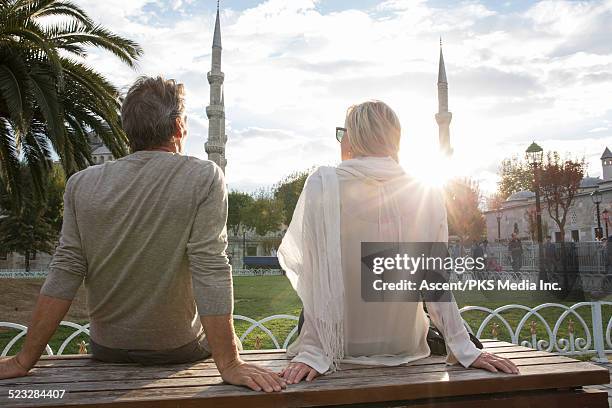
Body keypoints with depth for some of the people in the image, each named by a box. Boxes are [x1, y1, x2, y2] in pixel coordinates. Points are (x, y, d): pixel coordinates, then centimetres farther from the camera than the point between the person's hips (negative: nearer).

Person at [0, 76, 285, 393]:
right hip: (181, 351, -3)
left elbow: (64, 273, -9)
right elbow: (210, 272, -24)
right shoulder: (204, 178, -18)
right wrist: (229, 364, -20)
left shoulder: (82, 184, -7)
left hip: (106, 352, 4)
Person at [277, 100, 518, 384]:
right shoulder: (427, 194, -7)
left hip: (344, 346, -2)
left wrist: (314, 352, -18)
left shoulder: (323, 184, -15)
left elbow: (315, 278, -20)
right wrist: (465, 349, -1)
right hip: (403, 346, 3)